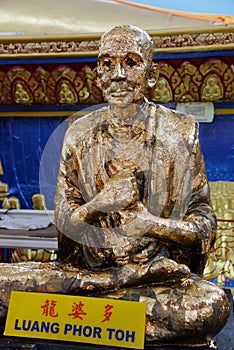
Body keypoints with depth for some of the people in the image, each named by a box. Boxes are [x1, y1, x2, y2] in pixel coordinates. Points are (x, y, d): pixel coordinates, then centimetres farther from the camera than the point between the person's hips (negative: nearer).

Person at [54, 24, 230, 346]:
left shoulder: (180, 132, 2)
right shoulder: (80, 135, 7)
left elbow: (204, 219, 2)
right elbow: (63, 217, 5)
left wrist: (154, 224, -18)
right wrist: (101, 204, -17)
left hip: (164, 270, 0)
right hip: (91, 267, 0)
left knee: (213, 305, -33)